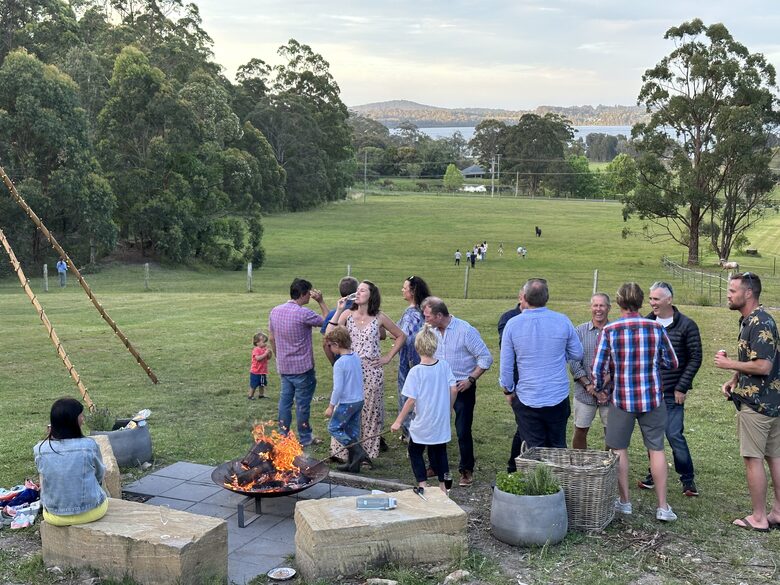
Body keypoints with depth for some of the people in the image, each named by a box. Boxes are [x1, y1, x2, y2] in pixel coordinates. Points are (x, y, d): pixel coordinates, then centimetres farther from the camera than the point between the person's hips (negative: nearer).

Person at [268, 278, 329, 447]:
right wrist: (321, 302, -3)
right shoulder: (303, 313, -19)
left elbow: (271, 338, 12)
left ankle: (283, 436, 17)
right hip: (302, 367, -6)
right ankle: (305, 438, 15)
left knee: (285, 400, 12)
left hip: (283, 367, 6)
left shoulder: (275, 311, 3)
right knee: (302, 403, 4)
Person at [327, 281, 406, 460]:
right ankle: (343, 451, 14)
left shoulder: (379, 318, -1)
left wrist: (388, 357, 3)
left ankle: (368, 452, 18)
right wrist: (338, 310, -11)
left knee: (370, 411, 6)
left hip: (372, 371, -1)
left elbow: (401, 336, 10)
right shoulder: (347, 314, 1)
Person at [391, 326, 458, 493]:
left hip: (422, 423, -4)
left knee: (415, 452, 15)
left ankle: (422, 484, 9)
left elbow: (411, 400, -17)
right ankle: (443, 486, 22)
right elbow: (453, 389, -2)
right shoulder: (444, 366, -5)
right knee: (440, 451, 19)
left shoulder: (416, 371, -16)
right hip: (441, 422, 4)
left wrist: (398, 421, -9)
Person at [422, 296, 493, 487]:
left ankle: (466, 470, 14)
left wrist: (470, 380, -15)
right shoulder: (432, 331, 0)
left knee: (463, 431, -1)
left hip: (462, 387, -5)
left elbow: (486, 358, -12)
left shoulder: (466, 331, -16)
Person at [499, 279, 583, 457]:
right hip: (558, 398, 1)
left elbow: (506, 365, -4)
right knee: (558, 448, 15)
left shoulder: (512, 324, -10)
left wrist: (508, 391, 11)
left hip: (528, 401, -1)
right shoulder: (562, 321, -7)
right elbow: (577, 354, 6)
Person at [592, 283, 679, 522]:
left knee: (619, 449, 14)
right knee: (656, 449, 10)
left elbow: (598, 368, -7)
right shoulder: (656, 328, -5)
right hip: (652, 398, 1)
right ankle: (662, 506, 12)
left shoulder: (609, 330, -9)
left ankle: (624, 501, 22)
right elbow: (672, 363, 5)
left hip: (622, 399, -1)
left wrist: (600, 390, 11)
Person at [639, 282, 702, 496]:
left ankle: (687, 479, 8)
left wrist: (682, 388, -9)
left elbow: (695, 358, -5)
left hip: (672, 394, -4)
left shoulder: (686, 325, -6)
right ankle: (654, 473, 24)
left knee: (675, 435, -5)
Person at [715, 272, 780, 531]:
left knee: (753, 458, -1)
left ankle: (758, 518, 7)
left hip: (756, 403, -10)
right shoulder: (749, 320, 12)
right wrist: (733, 380, 8)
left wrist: (728, 364, -16)